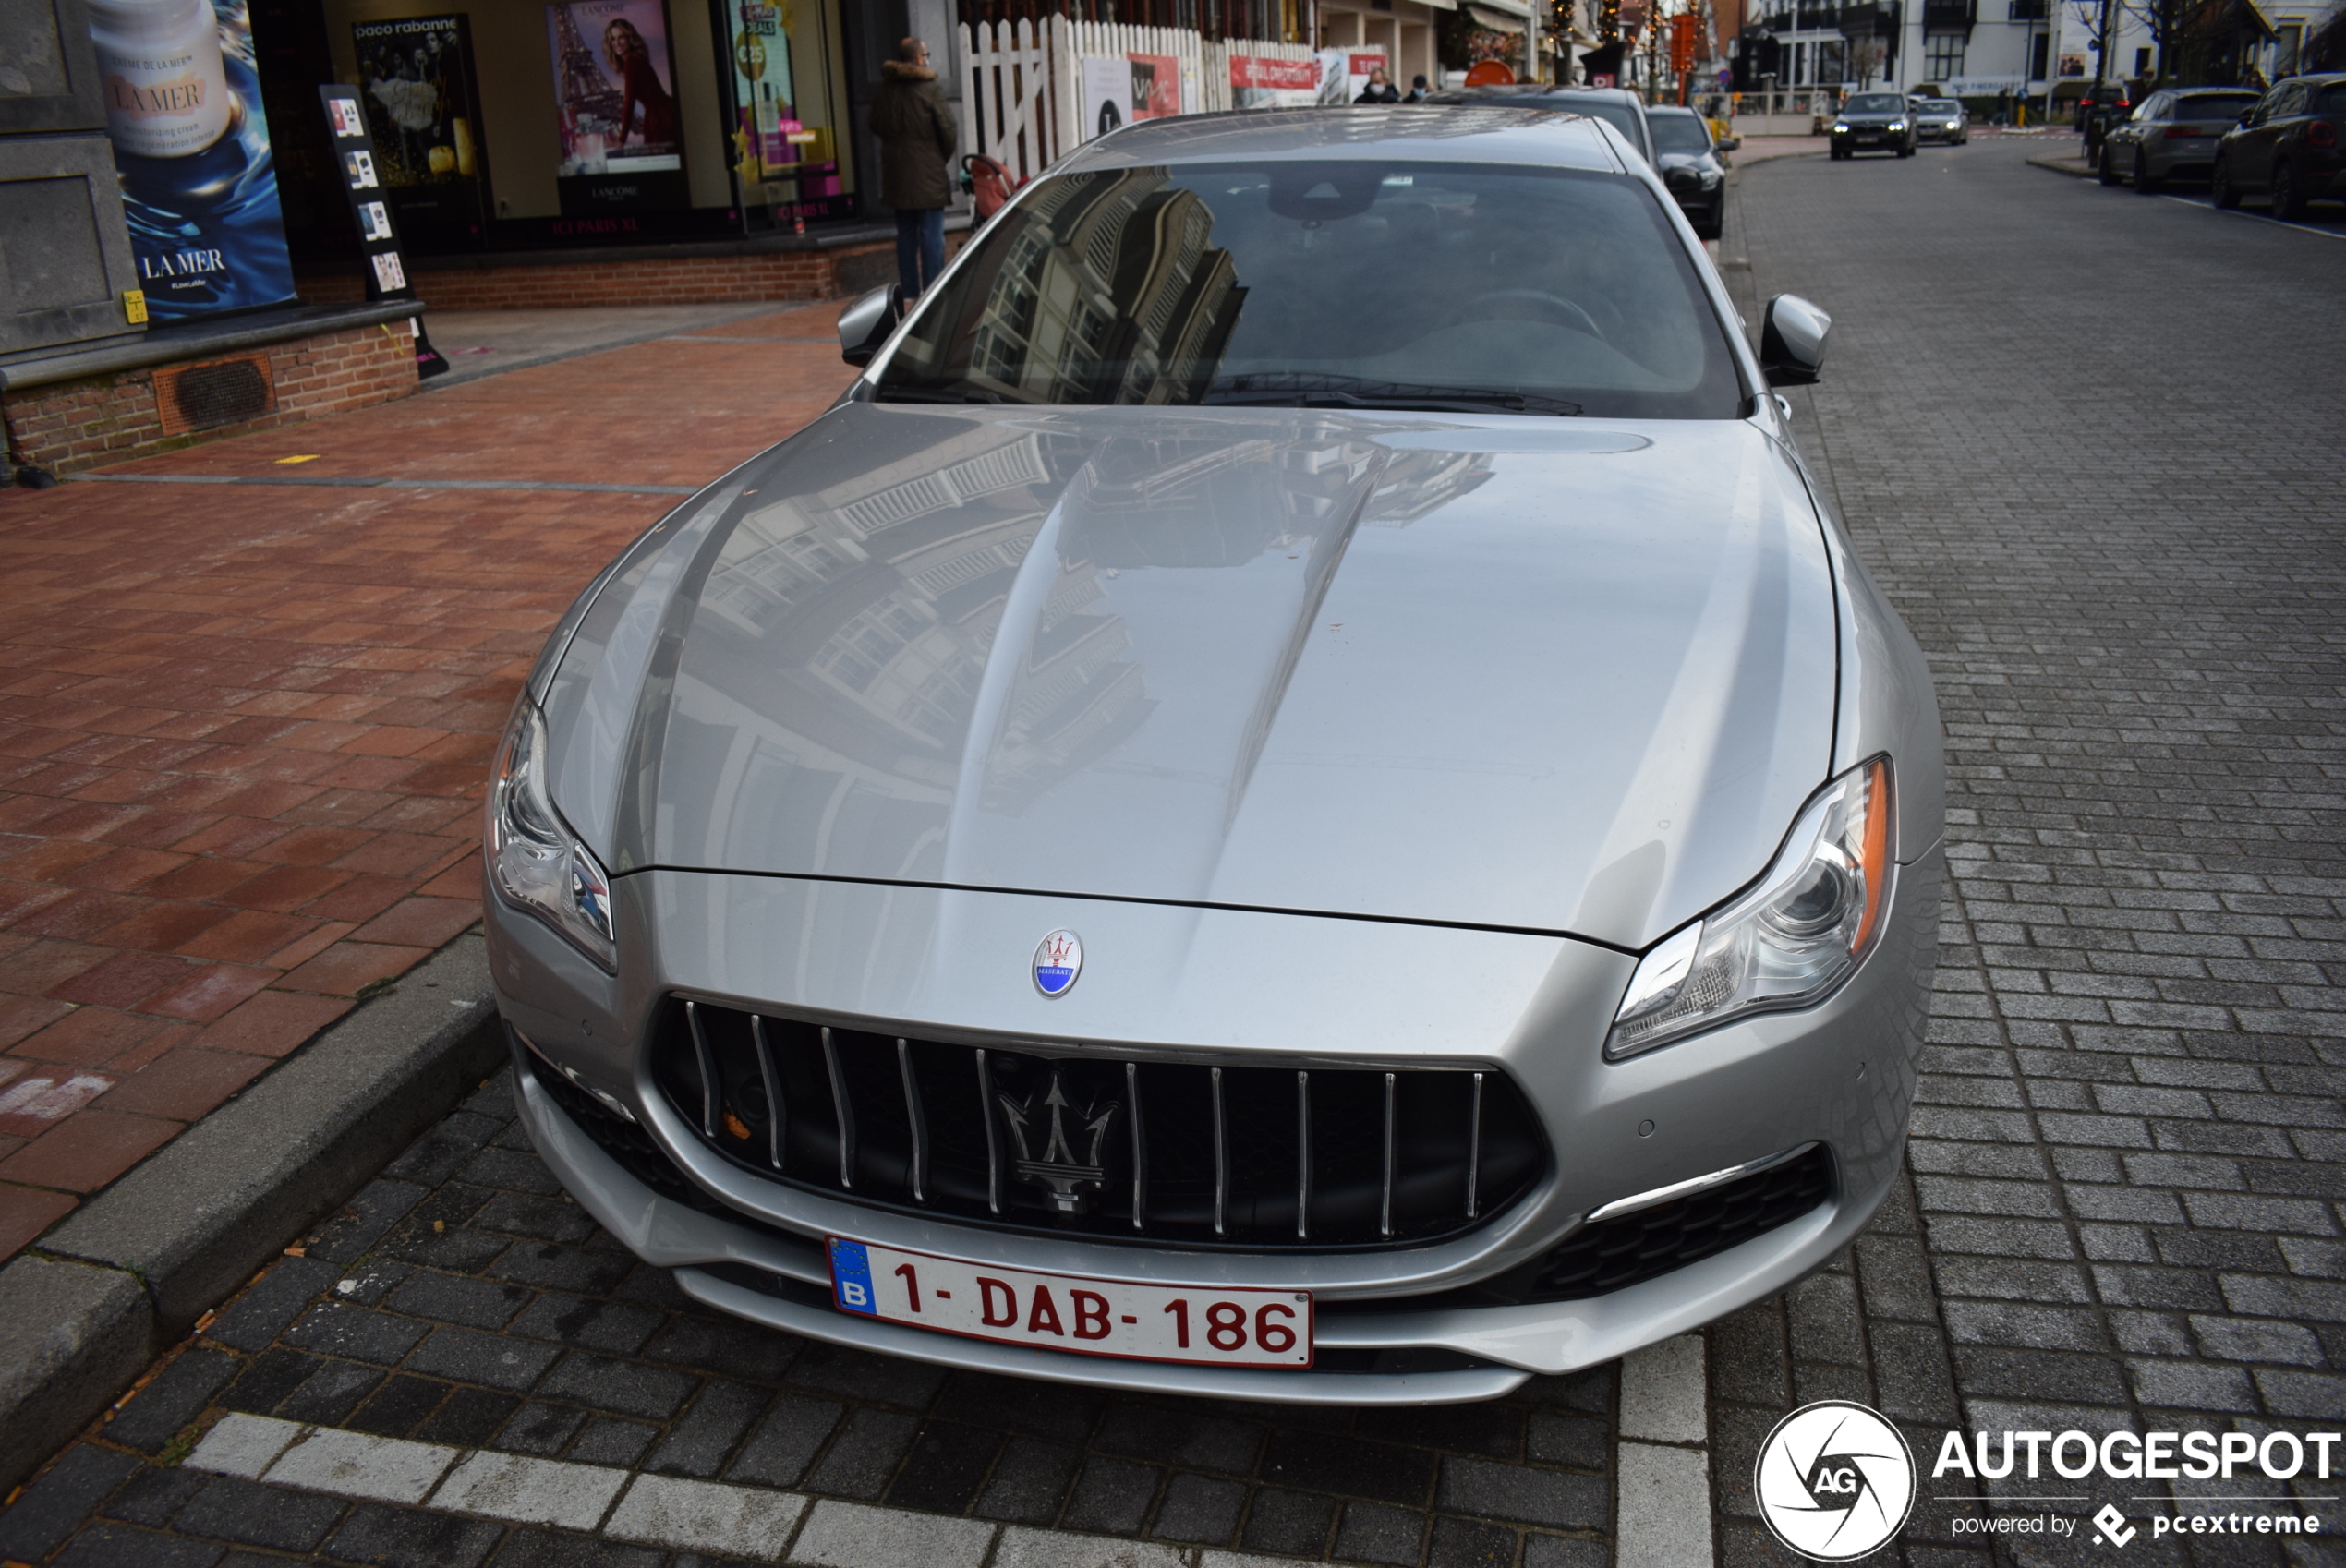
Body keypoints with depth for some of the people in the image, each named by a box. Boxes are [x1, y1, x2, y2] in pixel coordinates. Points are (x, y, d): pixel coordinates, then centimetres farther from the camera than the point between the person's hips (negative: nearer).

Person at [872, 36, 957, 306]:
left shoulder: (884, 91, 5)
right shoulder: (930, 89, -11)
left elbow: (876, 127, 13)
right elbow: (949, 130, -12)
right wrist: (943, 157, 4)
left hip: (896, 175, 6)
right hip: (927, 174, -5)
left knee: (905, 233, 13)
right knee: (931, 233, -3)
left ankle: (908, 292, 15)